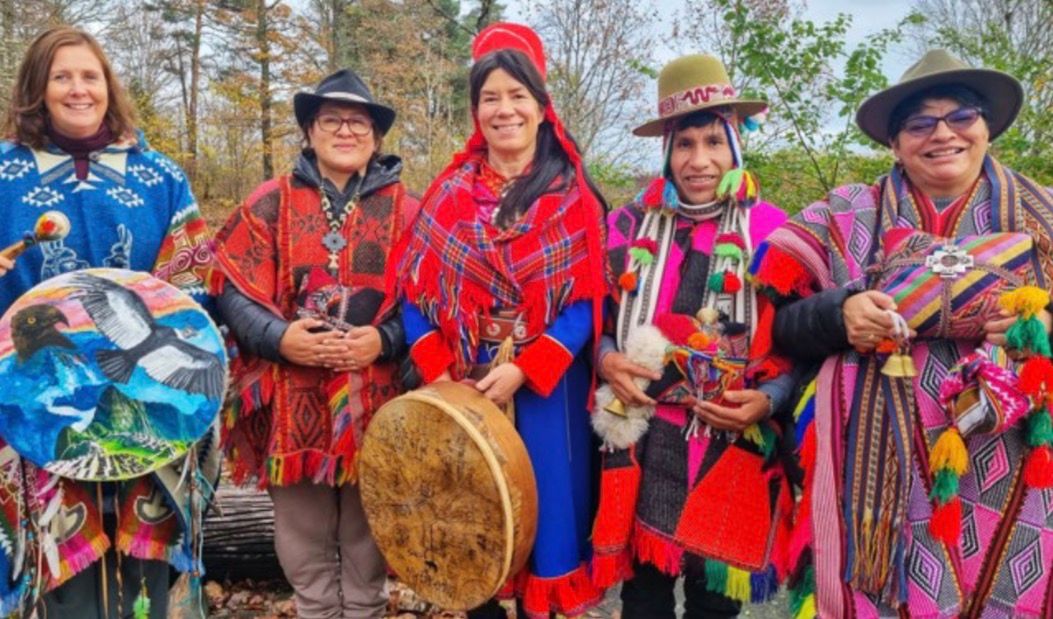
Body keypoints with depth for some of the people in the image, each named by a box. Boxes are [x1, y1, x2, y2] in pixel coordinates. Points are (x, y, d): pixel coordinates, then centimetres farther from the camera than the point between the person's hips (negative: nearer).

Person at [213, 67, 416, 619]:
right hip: (292, 402, 1)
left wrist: (384, 340, -15)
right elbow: (233, 291, 2)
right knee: (303, 544, 11)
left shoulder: (405, 211, 6)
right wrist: (279, 338, -15)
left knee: (367, 542, 12)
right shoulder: (269, 204, 6)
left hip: (376, 401, 0)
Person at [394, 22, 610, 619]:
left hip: (547, 383, -2)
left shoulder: (573, 195, 1)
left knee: (542, 509, 4)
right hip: (463, 381, 2)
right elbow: (416, 287, 2)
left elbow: (588, 300, -7)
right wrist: (438, 373, -10)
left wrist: (524, 369, -17)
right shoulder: (451, 190, 6)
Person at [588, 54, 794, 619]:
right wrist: (608, 360, -8)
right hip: (642, 439, 2)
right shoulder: (629, 224, 4)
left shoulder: (772, 231, -2)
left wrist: (767, 399, -16)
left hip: (731, 444, -1)